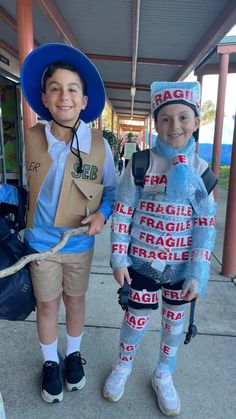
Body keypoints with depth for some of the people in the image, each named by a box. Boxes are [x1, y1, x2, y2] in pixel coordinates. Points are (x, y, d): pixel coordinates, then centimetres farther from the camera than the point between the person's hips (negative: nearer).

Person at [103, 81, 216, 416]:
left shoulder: (201, 170, -6)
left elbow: (206, 226, -5)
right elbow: (122, 213, -6)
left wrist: (197, 275, -8)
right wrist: (119, 259, -8)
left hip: (182, 266, 2)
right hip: (142, 262, -1)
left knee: (174, 321, 20)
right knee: (136, 318, 15)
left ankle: (163, 376, 48)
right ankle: (123, 365, 48)